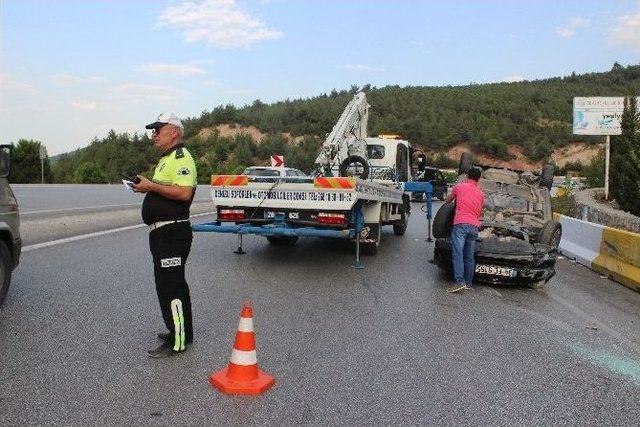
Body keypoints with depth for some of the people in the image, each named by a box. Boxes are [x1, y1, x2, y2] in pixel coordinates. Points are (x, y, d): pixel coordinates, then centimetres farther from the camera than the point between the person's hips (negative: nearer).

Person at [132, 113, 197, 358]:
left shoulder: (181, 158, -13)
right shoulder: (166, 159, 21)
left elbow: (184, 192, -26)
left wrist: (151, 186, -20)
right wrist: (148, 187, 15)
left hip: (172, 233, -11)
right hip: (163, 232, 11)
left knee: (169, 286, -7)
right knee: (174, 283, 17)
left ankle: (177, 342, 2)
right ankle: (182, 332, 30)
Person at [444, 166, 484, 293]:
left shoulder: (459, 187, 7)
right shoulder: (480, 193, 16)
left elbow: (447, 201, 21)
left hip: (460, 224, -4)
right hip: (474, 226, 4)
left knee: (458, 254, -9)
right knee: (470, 257, 8)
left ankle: (460, 282, -19)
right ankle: (468, 283, 11)